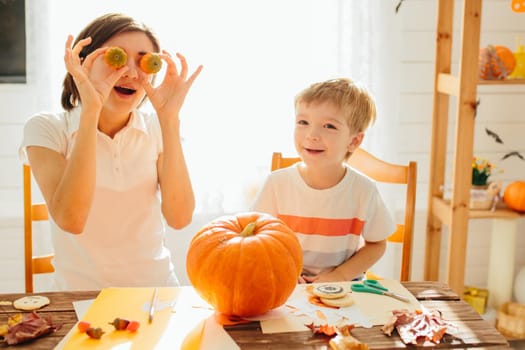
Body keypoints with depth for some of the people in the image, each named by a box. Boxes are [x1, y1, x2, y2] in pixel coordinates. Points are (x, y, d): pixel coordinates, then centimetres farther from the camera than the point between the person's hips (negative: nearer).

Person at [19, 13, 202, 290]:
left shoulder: (157, 130, -1)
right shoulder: (46, 129, -7)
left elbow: (179, 218, -14)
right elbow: (70, 220, -22)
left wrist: (169, 119, -20)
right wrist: (90, 112, -25)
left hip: (156, 287, 2)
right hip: (80, 295, -2)